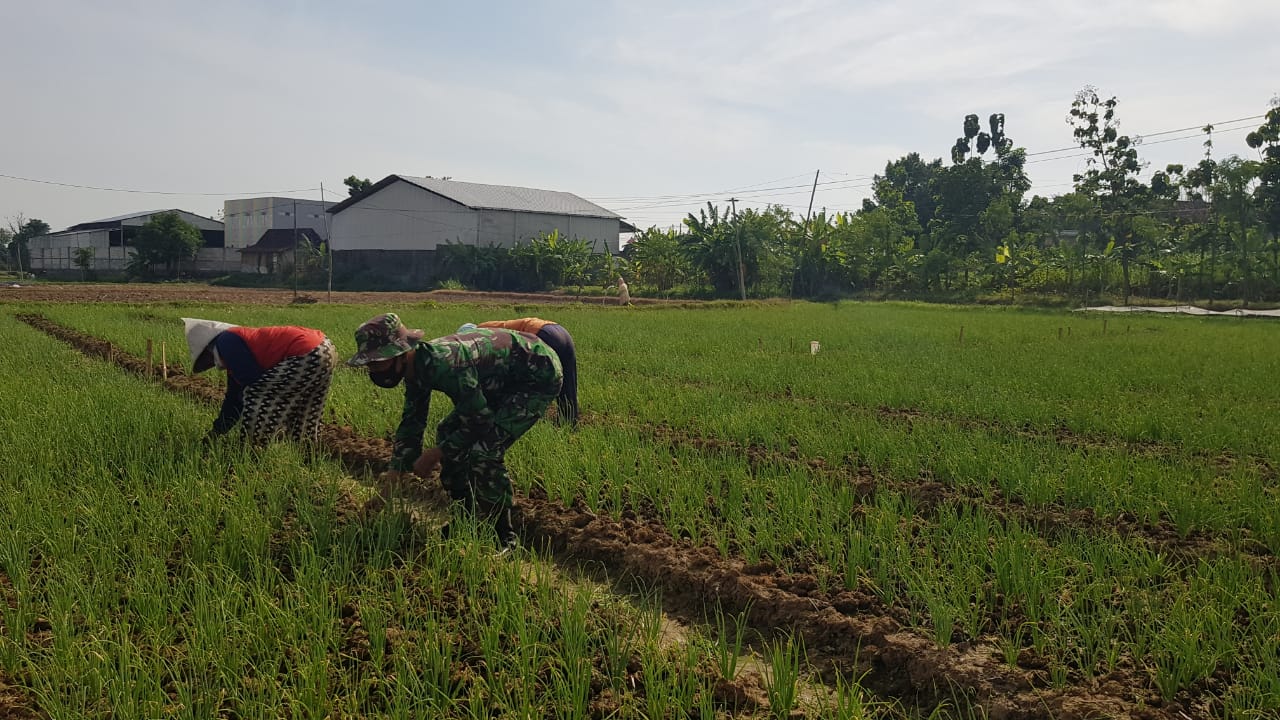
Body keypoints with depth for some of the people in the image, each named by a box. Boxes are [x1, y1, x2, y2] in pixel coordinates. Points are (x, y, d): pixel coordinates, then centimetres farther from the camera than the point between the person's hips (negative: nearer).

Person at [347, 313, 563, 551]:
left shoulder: (443, 364, -33)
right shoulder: (416, 368, -4)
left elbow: (479, 419, -26)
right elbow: (411, 424, 8)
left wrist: (436, 454, -16)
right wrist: (395, 472, 2)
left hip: (539, 376, -10)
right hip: (503, 379, 10)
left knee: (484, 450, -20)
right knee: (448, 433, 8)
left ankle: (503, 536, -3)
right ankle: (463, 516, 21)